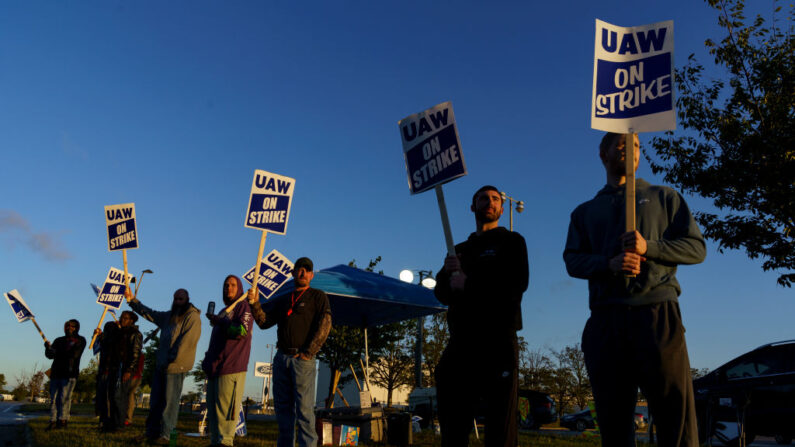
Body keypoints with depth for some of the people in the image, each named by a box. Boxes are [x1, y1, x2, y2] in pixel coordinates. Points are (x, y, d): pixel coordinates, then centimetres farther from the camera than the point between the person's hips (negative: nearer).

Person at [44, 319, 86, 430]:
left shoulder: (80, 340, 5)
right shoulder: (59, 340, 20)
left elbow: (74, 354, -9)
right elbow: (49, 355, 11)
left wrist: (57, 352, -5)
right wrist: (48, 348, -10)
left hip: (69, 374, -5)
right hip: (55, 372, 5)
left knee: (65, 398, -8)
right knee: (53, 398, 1)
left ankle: (63, 420, -5)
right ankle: (53, 421, 5)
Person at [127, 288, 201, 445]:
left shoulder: (192, 317, -9)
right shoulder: (169, 316, 18)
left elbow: (185, 342, -16)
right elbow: (148, 313, 24)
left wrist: (170, 360, -17)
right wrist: (132, 300, 14)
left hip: (176, 367, -8)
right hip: (161, 365, 8)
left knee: (169, 402, -4)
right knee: (155, 400, 12)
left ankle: (164, 436, 1)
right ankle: (151, 432, 20)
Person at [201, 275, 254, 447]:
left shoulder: (244, 307, 0)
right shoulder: (224, 311, 26)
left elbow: (242, 331, -16)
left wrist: (220, 321, -7)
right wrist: (208, 361, 20)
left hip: (232, 368, -8)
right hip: (215, 367, 8)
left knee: (225, 406, -11)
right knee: (213, 406, 7)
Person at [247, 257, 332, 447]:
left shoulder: (318, 296, 4)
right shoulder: (283, 299, 20)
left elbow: (325, 326, -7)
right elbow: (264, 322, 14)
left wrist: (307, 353, -12)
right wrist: (255, 303, -3)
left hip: (302, 359, -5)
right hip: (281, 357, 5)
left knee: (304, 408, -7)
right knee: (282, 408, 8)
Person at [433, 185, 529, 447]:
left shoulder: (511, 241, 12)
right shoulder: (460, 250, 24)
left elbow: (517, 283, -6)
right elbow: (443, 294, 14)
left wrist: (469, 283, -7)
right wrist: (446, 272, -7)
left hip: (498, 339, -4)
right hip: (462, 341, 4)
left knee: (500, 422, -6)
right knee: (452, 424, 5)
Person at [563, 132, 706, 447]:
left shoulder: (664, 197, 19)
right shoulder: (585, 212, 22)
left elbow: (696, 247, 10)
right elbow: (572, 260, 9)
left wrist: (648, 247, -8)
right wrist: (609, 263, -11)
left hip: (657, 314, -1)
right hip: (605, 319, 2)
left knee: (675, 414, -8)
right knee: (613, 419, 4)